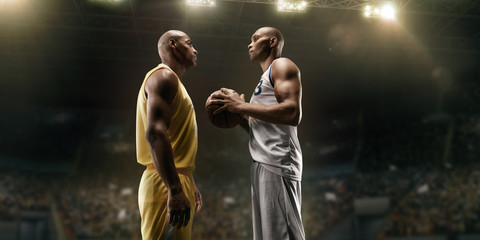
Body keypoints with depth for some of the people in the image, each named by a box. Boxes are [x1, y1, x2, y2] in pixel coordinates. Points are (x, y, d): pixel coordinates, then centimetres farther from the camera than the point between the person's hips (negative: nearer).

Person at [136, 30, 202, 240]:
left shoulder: (174, 84, 25)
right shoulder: (164, 76, -7)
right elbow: (154, 134, -22)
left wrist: (189, 184, 26)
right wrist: (175, 190, -28)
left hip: (178, 183, 10)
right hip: (167, 185, -10)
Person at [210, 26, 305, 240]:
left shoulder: (282, 66, 2)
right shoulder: (266, 79, 30)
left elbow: (293, 113, -16)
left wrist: (241, 105, -11)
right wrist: (240, 117, 10)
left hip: (277, 163, -10)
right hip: (263, 165, 10)